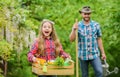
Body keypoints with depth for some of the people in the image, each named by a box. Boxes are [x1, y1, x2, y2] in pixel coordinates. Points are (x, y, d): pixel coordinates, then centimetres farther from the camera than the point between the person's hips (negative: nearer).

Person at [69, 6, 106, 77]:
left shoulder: (96, 25, 0)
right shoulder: (77, 25, -1)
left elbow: (99, 39, 6)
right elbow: (71, 39, -8)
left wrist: (103, 52, 6)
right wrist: (74, 29, -24)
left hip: (94, 54, 0)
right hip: (83, 55, 0)